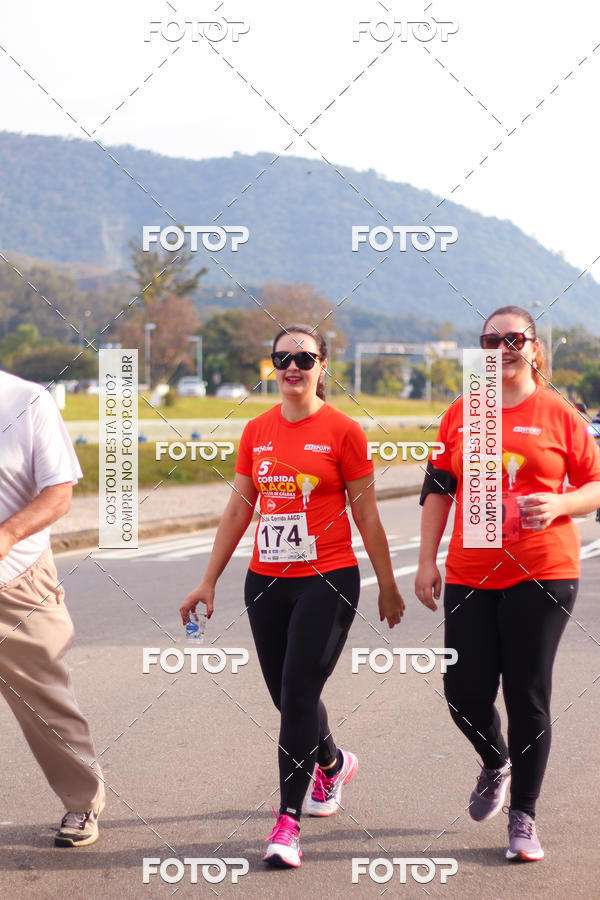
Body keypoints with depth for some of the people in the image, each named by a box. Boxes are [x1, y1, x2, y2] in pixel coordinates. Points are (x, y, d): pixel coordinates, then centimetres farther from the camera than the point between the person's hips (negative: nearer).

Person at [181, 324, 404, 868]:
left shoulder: (342, 431, -5)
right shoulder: (257, 431, 8)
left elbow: (366, 516, 0)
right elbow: (238, 511, 13)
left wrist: (388, 587, 5)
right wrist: (209, 582, 11)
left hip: (328, 579, -5)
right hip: (267, 580, 5)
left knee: (298, 693, -10)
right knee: (286, 695, 12)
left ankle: (289, 821, -4)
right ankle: (333, 763, 42)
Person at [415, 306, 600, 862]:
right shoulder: (460, 415, 9)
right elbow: (437, 490, 12)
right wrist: (427, 561, 7)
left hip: (542, 575, -3)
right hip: (470, 576, 3)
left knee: (527, 696, 0)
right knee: (465, 692, 2)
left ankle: (524, 817, 15)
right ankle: (496, 764, 36)